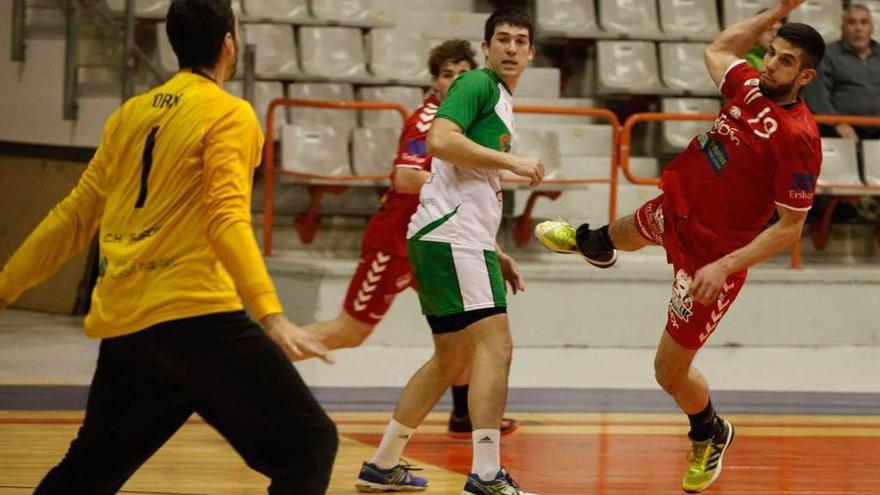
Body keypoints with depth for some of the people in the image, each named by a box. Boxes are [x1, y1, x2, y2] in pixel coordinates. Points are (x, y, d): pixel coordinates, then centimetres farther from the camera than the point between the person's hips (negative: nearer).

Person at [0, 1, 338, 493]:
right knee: (309, 442, -5)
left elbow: (75, 216, 18)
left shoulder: (130, 114, 16)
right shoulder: (230, 114, -2)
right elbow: (227, 221, -14)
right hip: (195, 315, -7)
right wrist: (273, 315, -22)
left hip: (121, 323, 7)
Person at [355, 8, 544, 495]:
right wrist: (511, 161, -18)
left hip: (460, 238, 11)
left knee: (452, 358, 17)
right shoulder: (477, 85, -6)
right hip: (451, 236, -11)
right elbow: (441, 140, -23)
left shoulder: (500, 101, 23)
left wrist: (496, 254, 23)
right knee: (494, 344, -17)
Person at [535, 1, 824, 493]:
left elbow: (790, 228, -26)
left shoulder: (799, 138, -31)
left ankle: (711, 435, 35)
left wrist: (725, 266, -30)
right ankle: (593, 244, 82)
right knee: (628, 231, 42)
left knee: (671, 373, 2)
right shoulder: (751, 86, -11)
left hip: (709, 254, -8)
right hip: (677, 208, 8)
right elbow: (718, 50, 14)